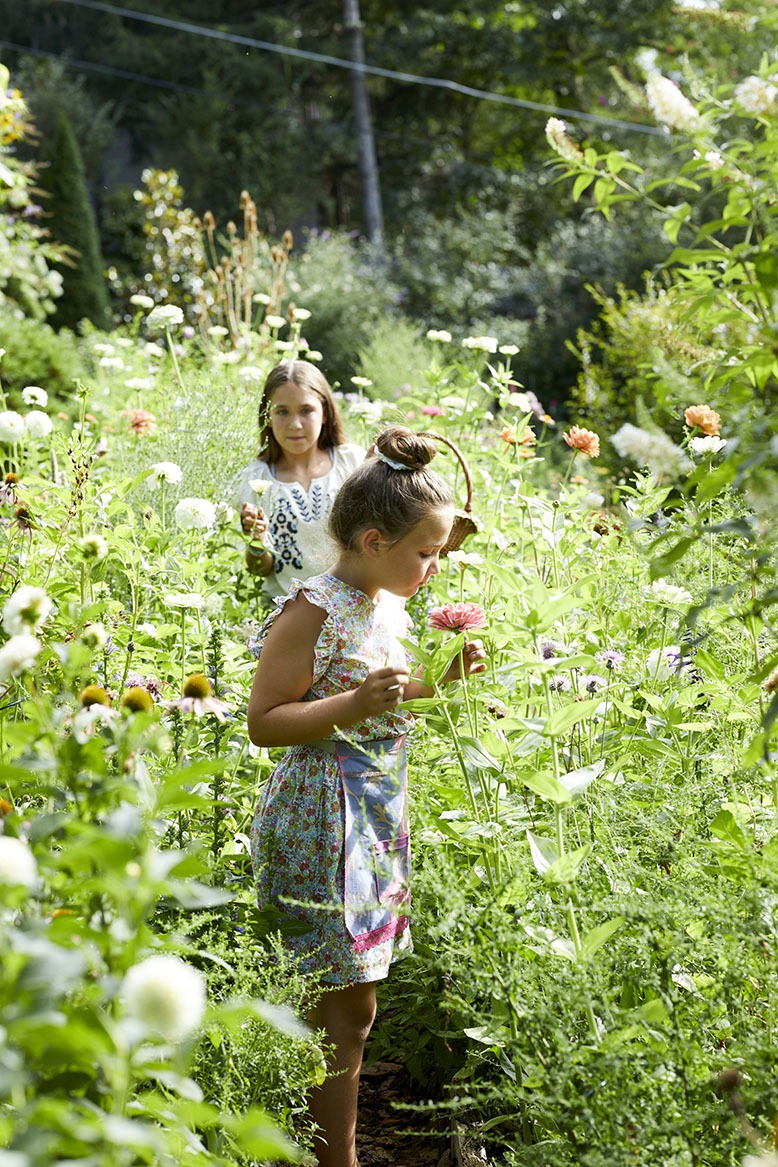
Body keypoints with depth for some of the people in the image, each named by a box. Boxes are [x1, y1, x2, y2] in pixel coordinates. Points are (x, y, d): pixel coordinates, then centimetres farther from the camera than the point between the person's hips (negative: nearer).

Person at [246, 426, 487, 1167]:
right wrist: (355, 704, -26)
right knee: (346, 1007, -3)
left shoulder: (389, 607, 9)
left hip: (379, 812, 8)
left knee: (350, 1001, 13)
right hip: (323, 815, -8)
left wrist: (439, 682, 7)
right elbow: (262, 722, -16)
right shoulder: (313, 613, -16)